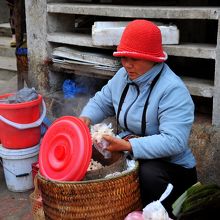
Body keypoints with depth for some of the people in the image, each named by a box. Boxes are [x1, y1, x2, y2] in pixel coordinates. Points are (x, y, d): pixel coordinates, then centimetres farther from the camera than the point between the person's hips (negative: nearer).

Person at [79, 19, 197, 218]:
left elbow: (174, 142, -31)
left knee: (149, 174, -38)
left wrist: (127, 146, -37)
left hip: (170, 165, -6)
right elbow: (101, 101, 15)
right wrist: (86, 118, -8)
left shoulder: (173, 90, -23)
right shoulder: (123, 76, 2)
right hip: (129, 156, 7)